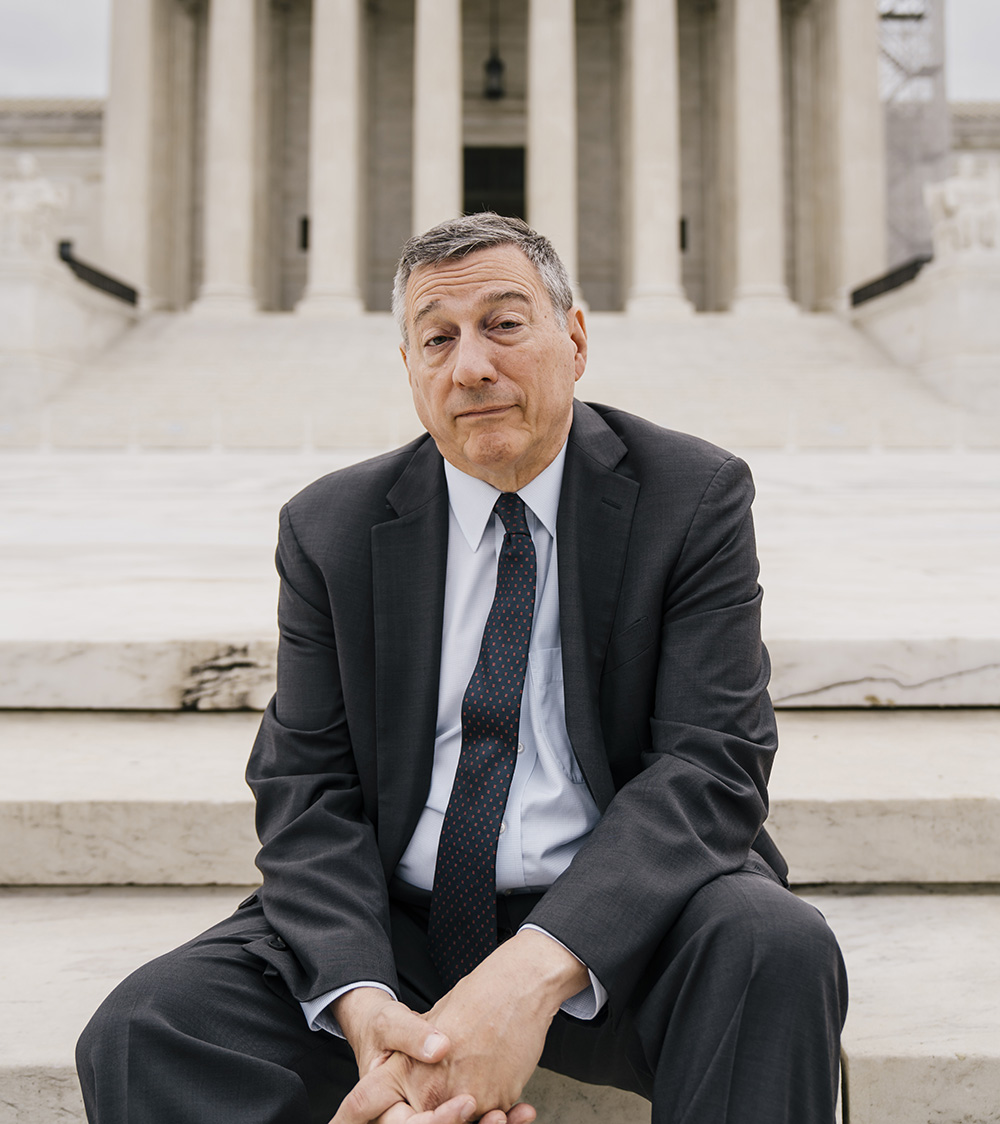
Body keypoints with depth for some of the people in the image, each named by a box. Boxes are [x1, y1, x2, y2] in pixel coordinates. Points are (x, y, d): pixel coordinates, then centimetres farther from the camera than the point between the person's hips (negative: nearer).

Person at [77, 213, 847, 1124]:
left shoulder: (695, 497, -3)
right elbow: (307, 788, 0)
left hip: (612, 924, 0)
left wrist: (536, 971, -26)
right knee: (143, 1032, -21)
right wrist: (363, 1004, -20)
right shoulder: (332, 528, 4)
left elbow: (711, 766, -12)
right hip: (391, 922, 1)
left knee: (777, 944, -31)